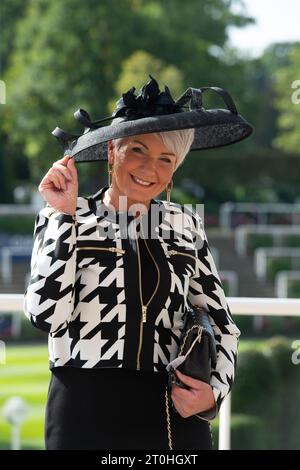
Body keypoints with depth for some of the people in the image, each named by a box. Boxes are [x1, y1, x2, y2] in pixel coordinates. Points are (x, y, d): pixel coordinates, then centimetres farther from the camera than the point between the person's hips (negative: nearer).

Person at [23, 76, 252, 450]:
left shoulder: (185, 225, 7)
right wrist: (65, 215, -14)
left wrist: (216, 390, -4)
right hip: (85, 413, -2)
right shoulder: (63, 218, 0)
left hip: (175, 417, 2)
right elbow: (48, 315, -13)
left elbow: (221, 323, 13)